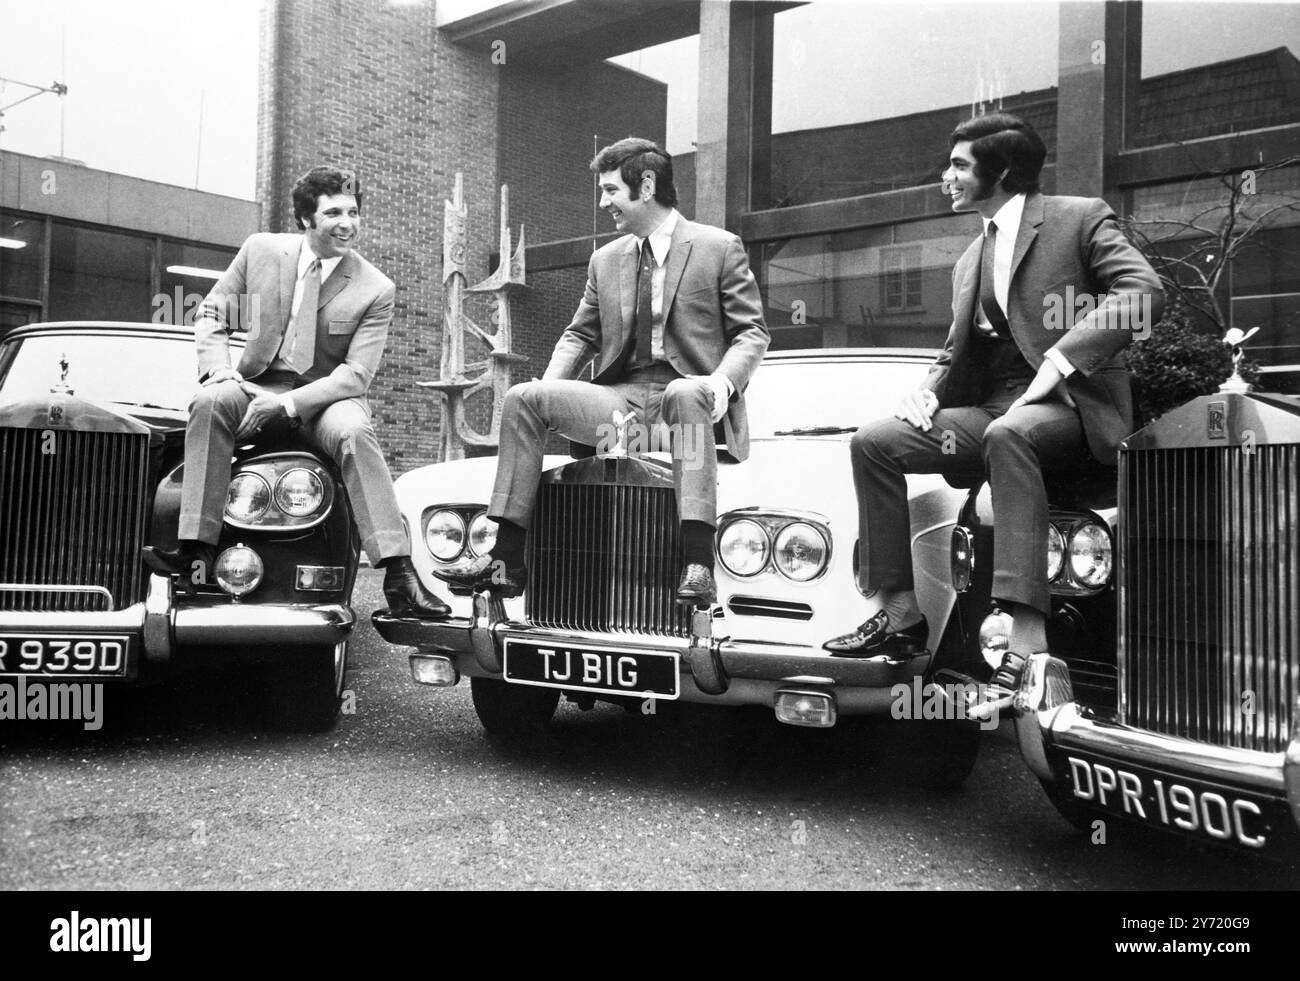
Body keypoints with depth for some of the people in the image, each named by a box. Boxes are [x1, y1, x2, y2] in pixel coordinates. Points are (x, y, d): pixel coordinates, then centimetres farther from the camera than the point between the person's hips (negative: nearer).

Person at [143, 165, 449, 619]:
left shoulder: (375, 289, -7)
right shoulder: (260, 250, 1)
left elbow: (356, 374, -13)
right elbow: (210, 314, 9)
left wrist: (288, 403, -25)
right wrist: (220, 368, -12)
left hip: (325, 396, -2)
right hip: (258, 385, 2)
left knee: (353, 431, -35)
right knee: (209, 401, -30)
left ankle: (399, 574, -39)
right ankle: (196, 546, -30)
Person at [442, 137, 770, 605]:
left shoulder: (720, 248, 3)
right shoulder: (605, 259, 18)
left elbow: (752, 332, 1)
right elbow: (580, 335, 19)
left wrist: (724, 380, -20)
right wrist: (547, 388, -1)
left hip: (687, 395, -4)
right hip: (621, 399, 5)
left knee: (686, 394, -40)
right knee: (522, 398, -16)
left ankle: (697, 565, -45)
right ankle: (506, 561, -20)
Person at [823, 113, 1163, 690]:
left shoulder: (1081, 218, 2)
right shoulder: (970, 261, 22)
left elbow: (1144, 291, -12)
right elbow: (957, 349, 22)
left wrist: (1060, 359, -22)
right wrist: (929, 389, -1)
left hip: (1068, 404, -6)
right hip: (993, 407, 6)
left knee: (1007, 436, -39)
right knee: (873, 442, -11)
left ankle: (1029, 629, -42)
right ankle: (901, 609, -10)